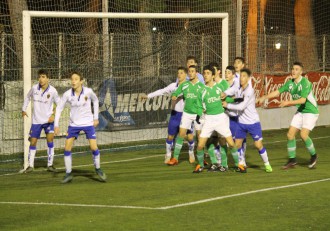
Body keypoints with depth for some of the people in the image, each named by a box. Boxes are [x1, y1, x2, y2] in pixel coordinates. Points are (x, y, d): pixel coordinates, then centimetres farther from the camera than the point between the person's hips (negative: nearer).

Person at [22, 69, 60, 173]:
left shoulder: (52, 91, -13)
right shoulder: (34, 88, -8)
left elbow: (59, 104, -1)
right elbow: (28, 97, 13)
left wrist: (54, 115, -12)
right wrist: (24, 109, 10)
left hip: (48, 120, -2)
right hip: (36, 120, 2)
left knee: (50, 139, -14)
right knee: (33, 142, 4)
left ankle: (50, 164, -5)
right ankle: (30, 165, 16)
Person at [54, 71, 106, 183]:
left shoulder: (88, 92, -13)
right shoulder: (67, 94, -12)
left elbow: (95, 101, 7)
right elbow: (59, 108, -2)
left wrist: (96, 117, 7)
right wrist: (56, 125, -8)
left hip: (88, 123, -1)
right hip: (74, 124, 1)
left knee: (94, 147, -8)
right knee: (67, 148, -4)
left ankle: (98, 169, 16)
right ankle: (68, 173, 9)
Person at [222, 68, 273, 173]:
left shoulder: (250, 91, -20)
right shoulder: (238, 88, -1)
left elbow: (241, 106, -25)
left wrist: (227, 105, -19)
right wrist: (225, 94, -8)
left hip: (253, 122, -6)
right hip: (241, 122, 6)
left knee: (258, 145, -6)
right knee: (237, 144, 4)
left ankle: (267, 164, 12)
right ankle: (241, 164, 20)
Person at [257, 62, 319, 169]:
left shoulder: (305, 83, -21)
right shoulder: (290, 83, 0)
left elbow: (302, 100, -29)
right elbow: (277, 92, 5)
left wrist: (288, 102, -36)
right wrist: (264, 97, -7)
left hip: (311, 112, -7)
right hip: (300, 111, 7)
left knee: (303, 134, -20)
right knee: (290, 134, -2)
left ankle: (313, 155, 3)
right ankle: (292, 160, 10)